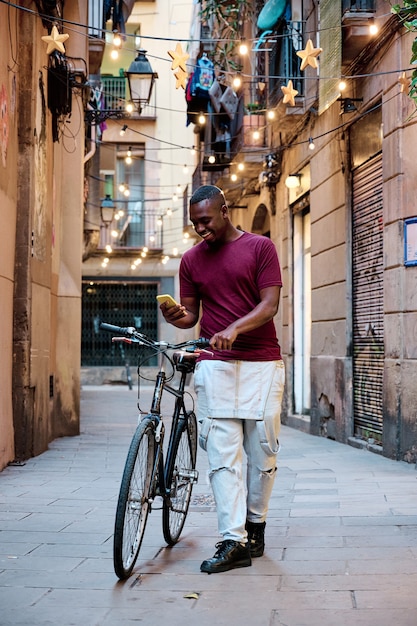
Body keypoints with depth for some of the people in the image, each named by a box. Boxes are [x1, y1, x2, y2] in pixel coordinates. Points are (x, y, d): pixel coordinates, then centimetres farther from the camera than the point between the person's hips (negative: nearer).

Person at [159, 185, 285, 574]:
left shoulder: (260, 247, 3)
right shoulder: (191, 260, 12)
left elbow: (270, 304, -6)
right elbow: (191, 314, 15)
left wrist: (234, 328, -22)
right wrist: (177, 316, -9)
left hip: (262, 363, -1)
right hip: (215, 365, 2)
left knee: (262, 450, 3)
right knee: (223, 454, -6)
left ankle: (255, 526, 20)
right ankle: (233, 542, -6)